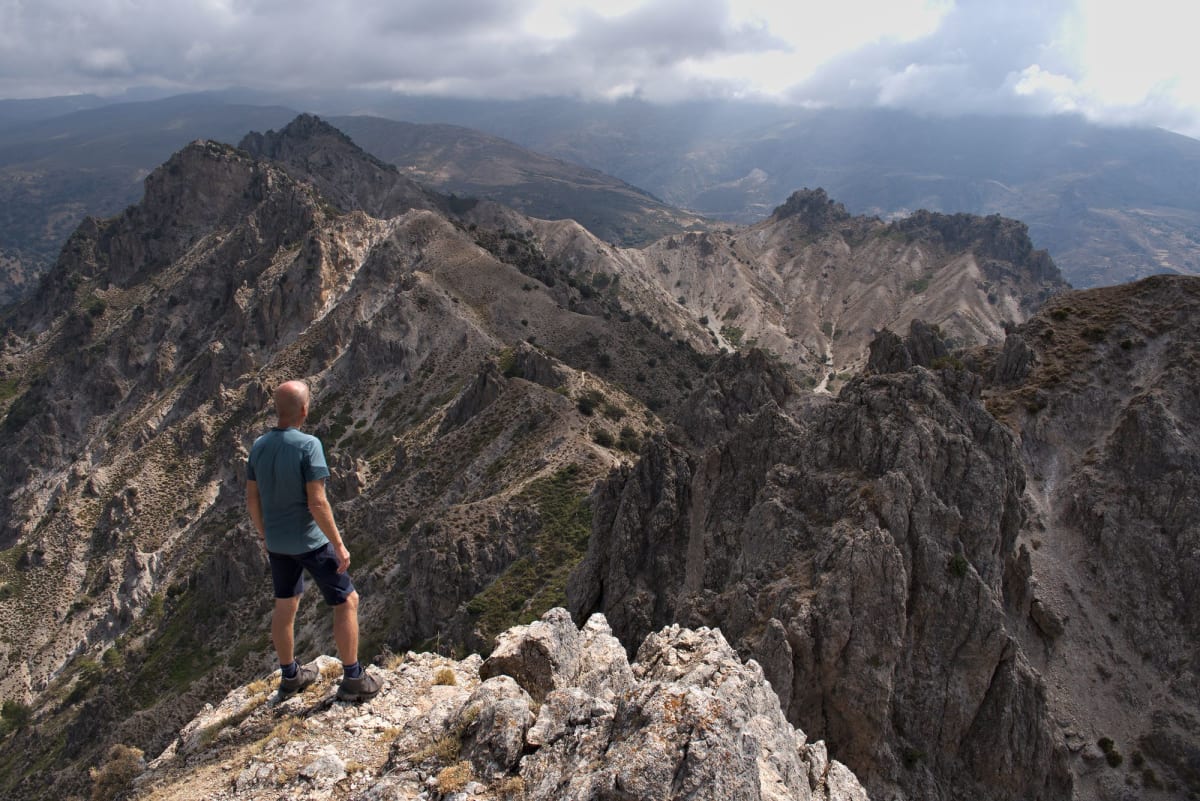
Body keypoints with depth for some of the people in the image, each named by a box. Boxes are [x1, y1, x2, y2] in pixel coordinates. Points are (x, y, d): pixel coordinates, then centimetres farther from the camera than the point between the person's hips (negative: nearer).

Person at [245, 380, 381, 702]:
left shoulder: (259, 446, -2)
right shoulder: (308, 445, -23)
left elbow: (252, 498, 6)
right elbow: (317, 503, -25)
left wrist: (264, 536, 20)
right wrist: (339, 545, -16)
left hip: (277, 541, 7)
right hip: (310, 541, -7)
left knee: (285, 607, 21)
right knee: (346, 601, 7)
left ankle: (289, 675, 37)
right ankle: (353, 679, 11)